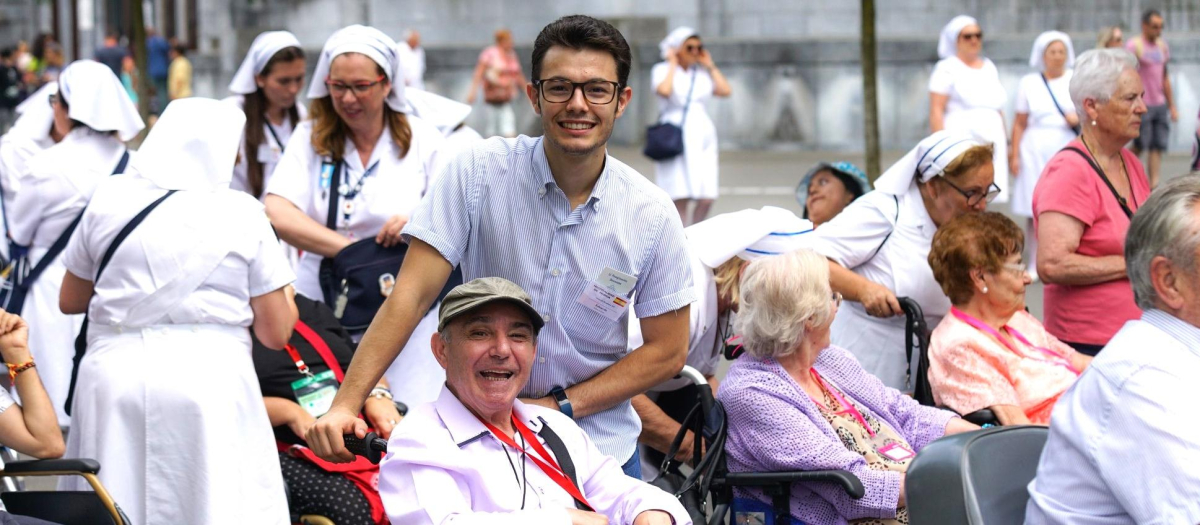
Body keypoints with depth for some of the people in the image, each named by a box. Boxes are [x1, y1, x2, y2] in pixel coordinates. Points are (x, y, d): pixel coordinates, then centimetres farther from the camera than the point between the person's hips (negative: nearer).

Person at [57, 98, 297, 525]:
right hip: (210, 382, -2)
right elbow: (275, 333, 2)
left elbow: (70, 301, 18)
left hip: (114, 377, 2)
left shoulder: (109, 198, 8)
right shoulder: (243, 212, 1)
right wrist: (286, 294, 22)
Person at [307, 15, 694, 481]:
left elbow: (667, 351, -1)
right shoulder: (479, 172, -11)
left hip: (600, 444, 1)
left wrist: (560, 406, -11)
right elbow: (412, 295, -14)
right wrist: (345, 405, -23)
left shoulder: (651, 214, -8)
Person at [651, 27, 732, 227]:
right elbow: (664, 90, -18)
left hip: (703, 136, 5)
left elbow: (725, 91, 5)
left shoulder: (701, 73, 17)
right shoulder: (662, 70, 4)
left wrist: (710, 66, 11)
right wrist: (673, 64, -4)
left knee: (706, 198, -4)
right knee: (681, 197, -11)